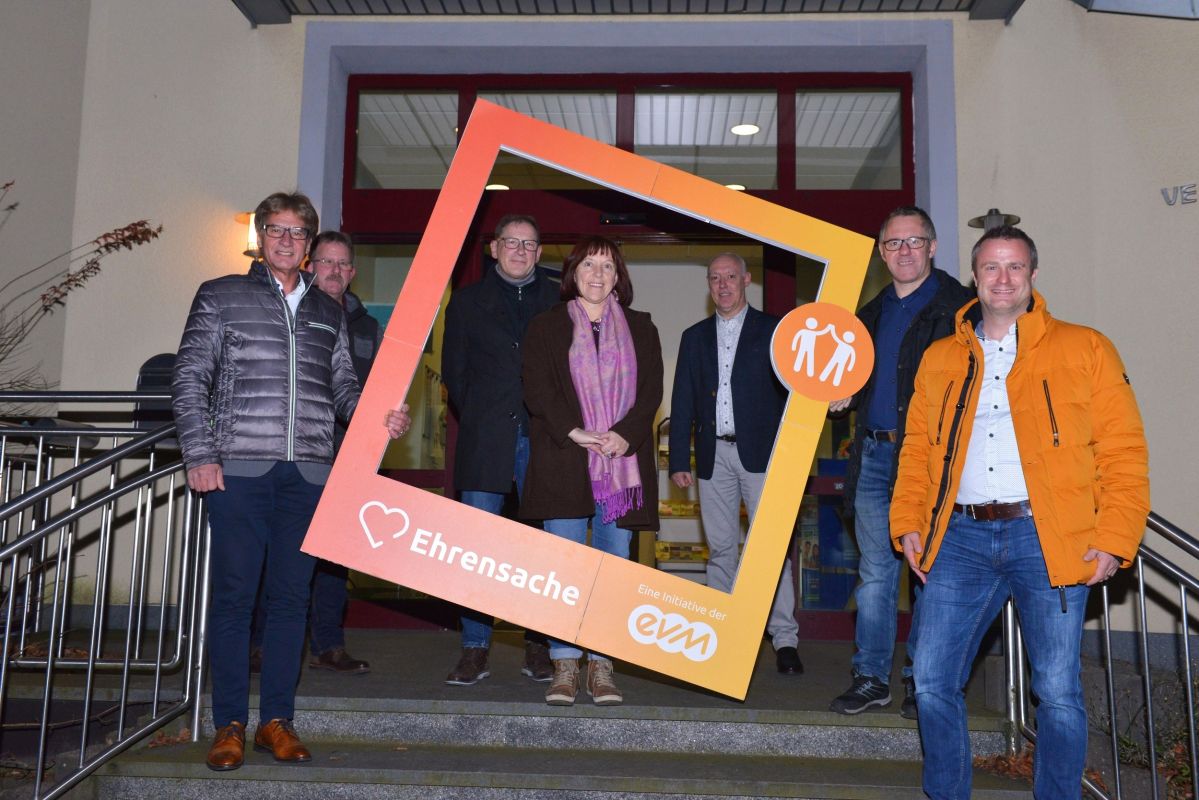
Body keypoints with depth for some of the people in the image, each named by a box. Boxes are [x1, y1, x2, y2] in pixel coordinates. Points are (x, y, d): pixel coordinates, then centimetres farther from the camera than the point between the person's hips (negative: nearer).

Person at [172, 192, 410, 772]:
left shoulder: (328, 313, 19)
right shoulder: (221, 298, 9)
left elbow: (343, 387, 19)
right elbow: (189, 380, 5)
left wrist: (379, 416, -2)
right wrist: (199, 455, -5)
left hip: (308, 470, 3)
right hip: (239, 468, -3)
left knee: (291, 595, 6)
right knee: (234, 595, -1)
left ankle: (276, 721, 15)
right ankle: (229, 725, 9)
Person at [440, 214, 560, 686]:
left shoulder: (560, 301, 10)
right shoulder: (467, 301, 14)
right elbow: (453, 370, 13)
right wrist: (477, 419, 7)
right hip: (485, 440, 1)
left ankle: (539, 645, 12)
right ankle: (475, 650, 6)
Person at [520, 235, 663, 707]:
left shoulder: (640, 328, 14)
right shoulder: (546, 326, 10)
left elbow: (652, 390, 6)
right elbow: (536, 389, 0)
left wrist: (625, 435, -10)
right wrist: (572, 431, -14)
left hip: (622, 463, 2)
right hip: (563, 463, -1)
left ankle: (602, 667, 8)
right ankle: (565, 666, 3)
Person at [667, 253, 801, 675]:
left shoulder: (772, 330, 6)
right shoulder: (694, 336, 14)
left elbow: (792, 388, 1)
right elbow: (682, 402, 12)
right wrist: (679, 460, 6)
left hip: (760, 453, -3)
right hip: (713, 456, 3)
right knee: (721, 549, 6)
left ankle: (784, 638, 2)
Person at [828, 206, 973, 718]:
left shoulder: (957, 306, -2)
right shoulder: (873, 313, 19)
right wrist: (846, 396, 8)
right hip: (874, 454, 6)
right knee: (875, 572, 9)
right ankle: (870, 677, 18)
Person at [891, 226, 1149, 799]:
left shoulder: (1084, 349, 7)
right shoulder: (939, 359, 16)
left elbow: (1123, 451, 2)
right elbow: (917, 447, 16)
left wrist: (1114, 538, -7)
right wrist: (908, 523, 5)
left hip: (1046, 538, -2)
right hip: (960, 537, 3)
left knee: (1058, 692, 1)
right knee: (933, 682, 3)